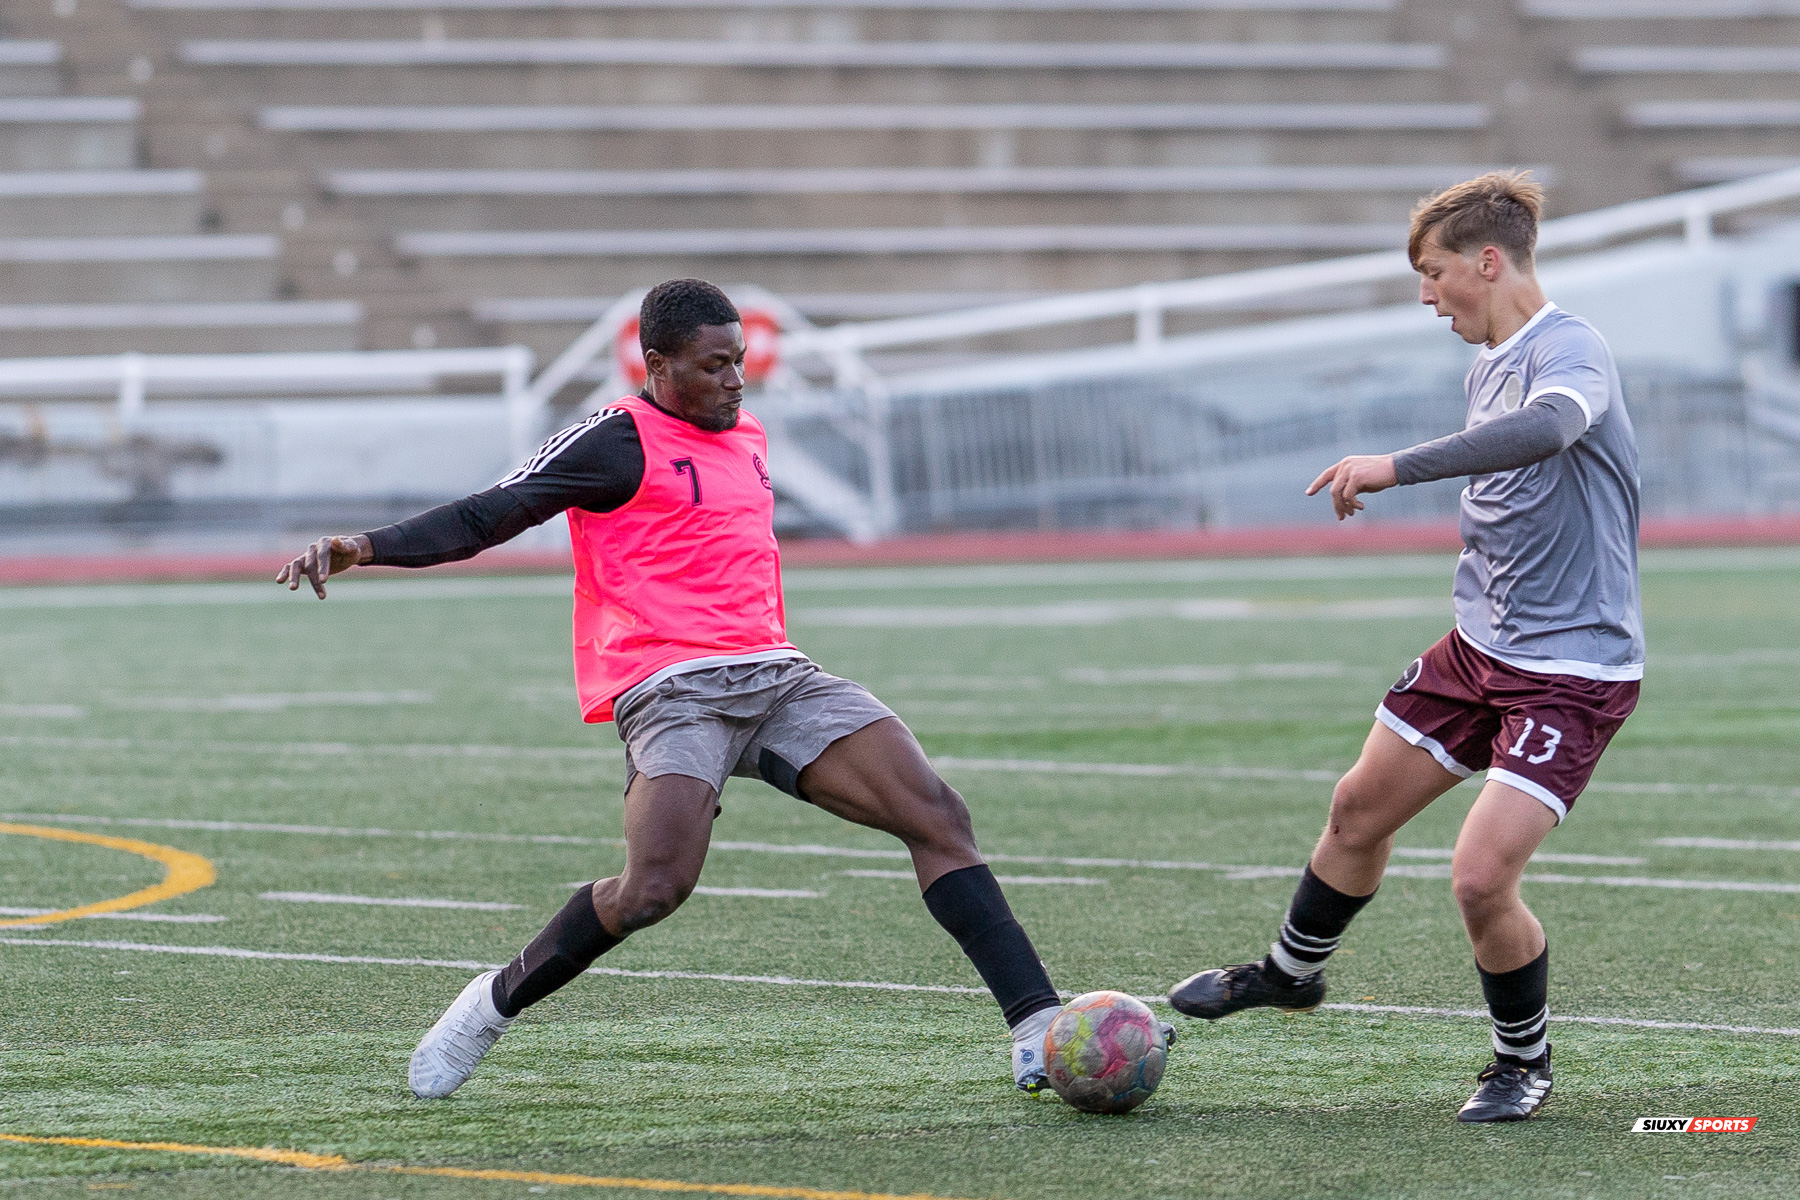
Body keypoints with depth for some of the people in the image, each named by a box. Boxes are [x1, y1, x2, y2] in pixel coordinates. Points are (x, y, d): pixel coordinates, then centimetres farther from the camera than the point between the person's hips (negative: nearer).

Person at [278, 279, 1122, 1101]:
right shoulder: (620, 441, -1)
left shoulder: (746, 441, 22)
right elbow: (487, 517, -6)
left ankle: (1037, 1027, -9)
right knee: (654, 891, -26)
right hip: (671, 687, -7)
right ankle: (491, 1007, -2)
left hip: (776, 673, 7)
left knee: (938, 815, -8)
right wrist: (365, 548, -18)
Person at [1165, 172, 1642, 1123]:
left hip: (1572, 671, -9)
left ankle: (1525, 1061, 9)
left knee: (1481, 876, -17)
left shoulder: (1568, 350, -20)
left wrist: (1398, 466, -45)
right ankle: (1290, 972, 46)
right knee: (1359, 811, 19)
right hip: (1479, 647, 9)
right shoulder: (1487, 368, 10)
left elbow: (1547, 428, -44)